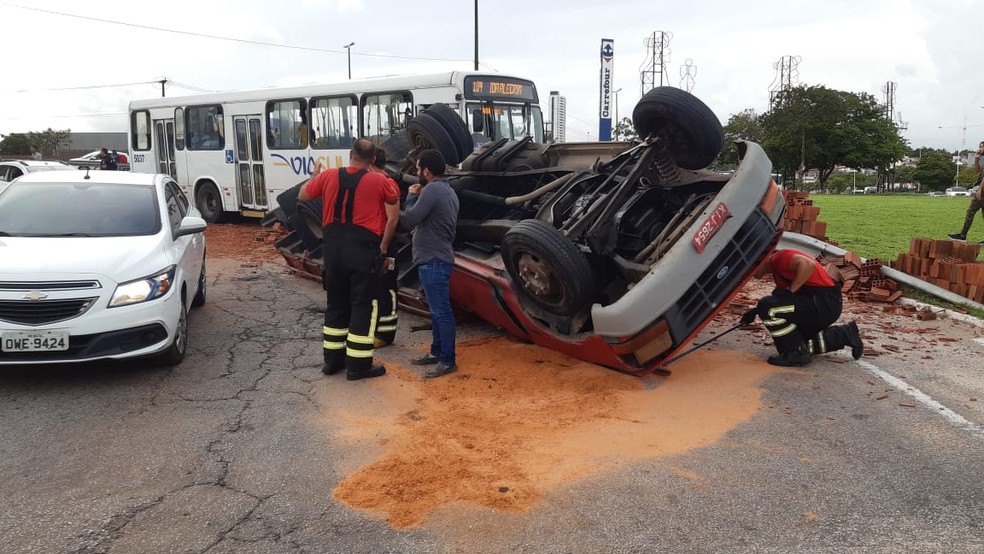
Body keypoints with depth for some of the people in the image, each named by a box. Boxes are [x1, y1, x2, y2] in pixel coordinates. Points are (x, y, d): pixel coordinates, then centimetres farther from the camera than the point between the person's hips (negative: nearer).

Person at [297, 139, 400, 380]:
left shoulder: (328, 176, 3)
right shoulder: (379, 181, -6)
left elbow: (302, 196, 18)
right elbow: (393, 216, 3)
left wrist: (315, 176, 34)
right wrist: (383, 246, 13)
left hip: (334, 247, 5)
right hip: (363, 249, -4)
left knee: (336, 303, 16)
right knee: (363, 305, 3)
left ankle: (333, 360, 23)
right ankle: (358, 365, 6)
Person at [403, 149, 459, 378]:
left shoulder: (432, 190, -16)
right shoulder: (447, 190, 17)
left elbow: (410, 219, -16)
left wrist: (411, 196, -4)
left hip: (433, 260, -11)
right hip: (439, 257, 11)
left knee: (441, 311, -7)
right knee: (438, 309, 17)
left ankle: (447, 361, -3)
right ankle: (437, 352, 27)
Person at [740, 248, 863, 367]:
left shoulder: (779, 257, -11)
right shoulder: (777, 271, 20)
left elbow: (808, 264, -29)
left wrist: (790, 291, -24)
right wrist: (756, 312, 13)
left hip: (825, 303, -11)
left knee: (767, 306, -22)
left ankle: (797, 353, -10)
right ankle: (845, 335, 26)